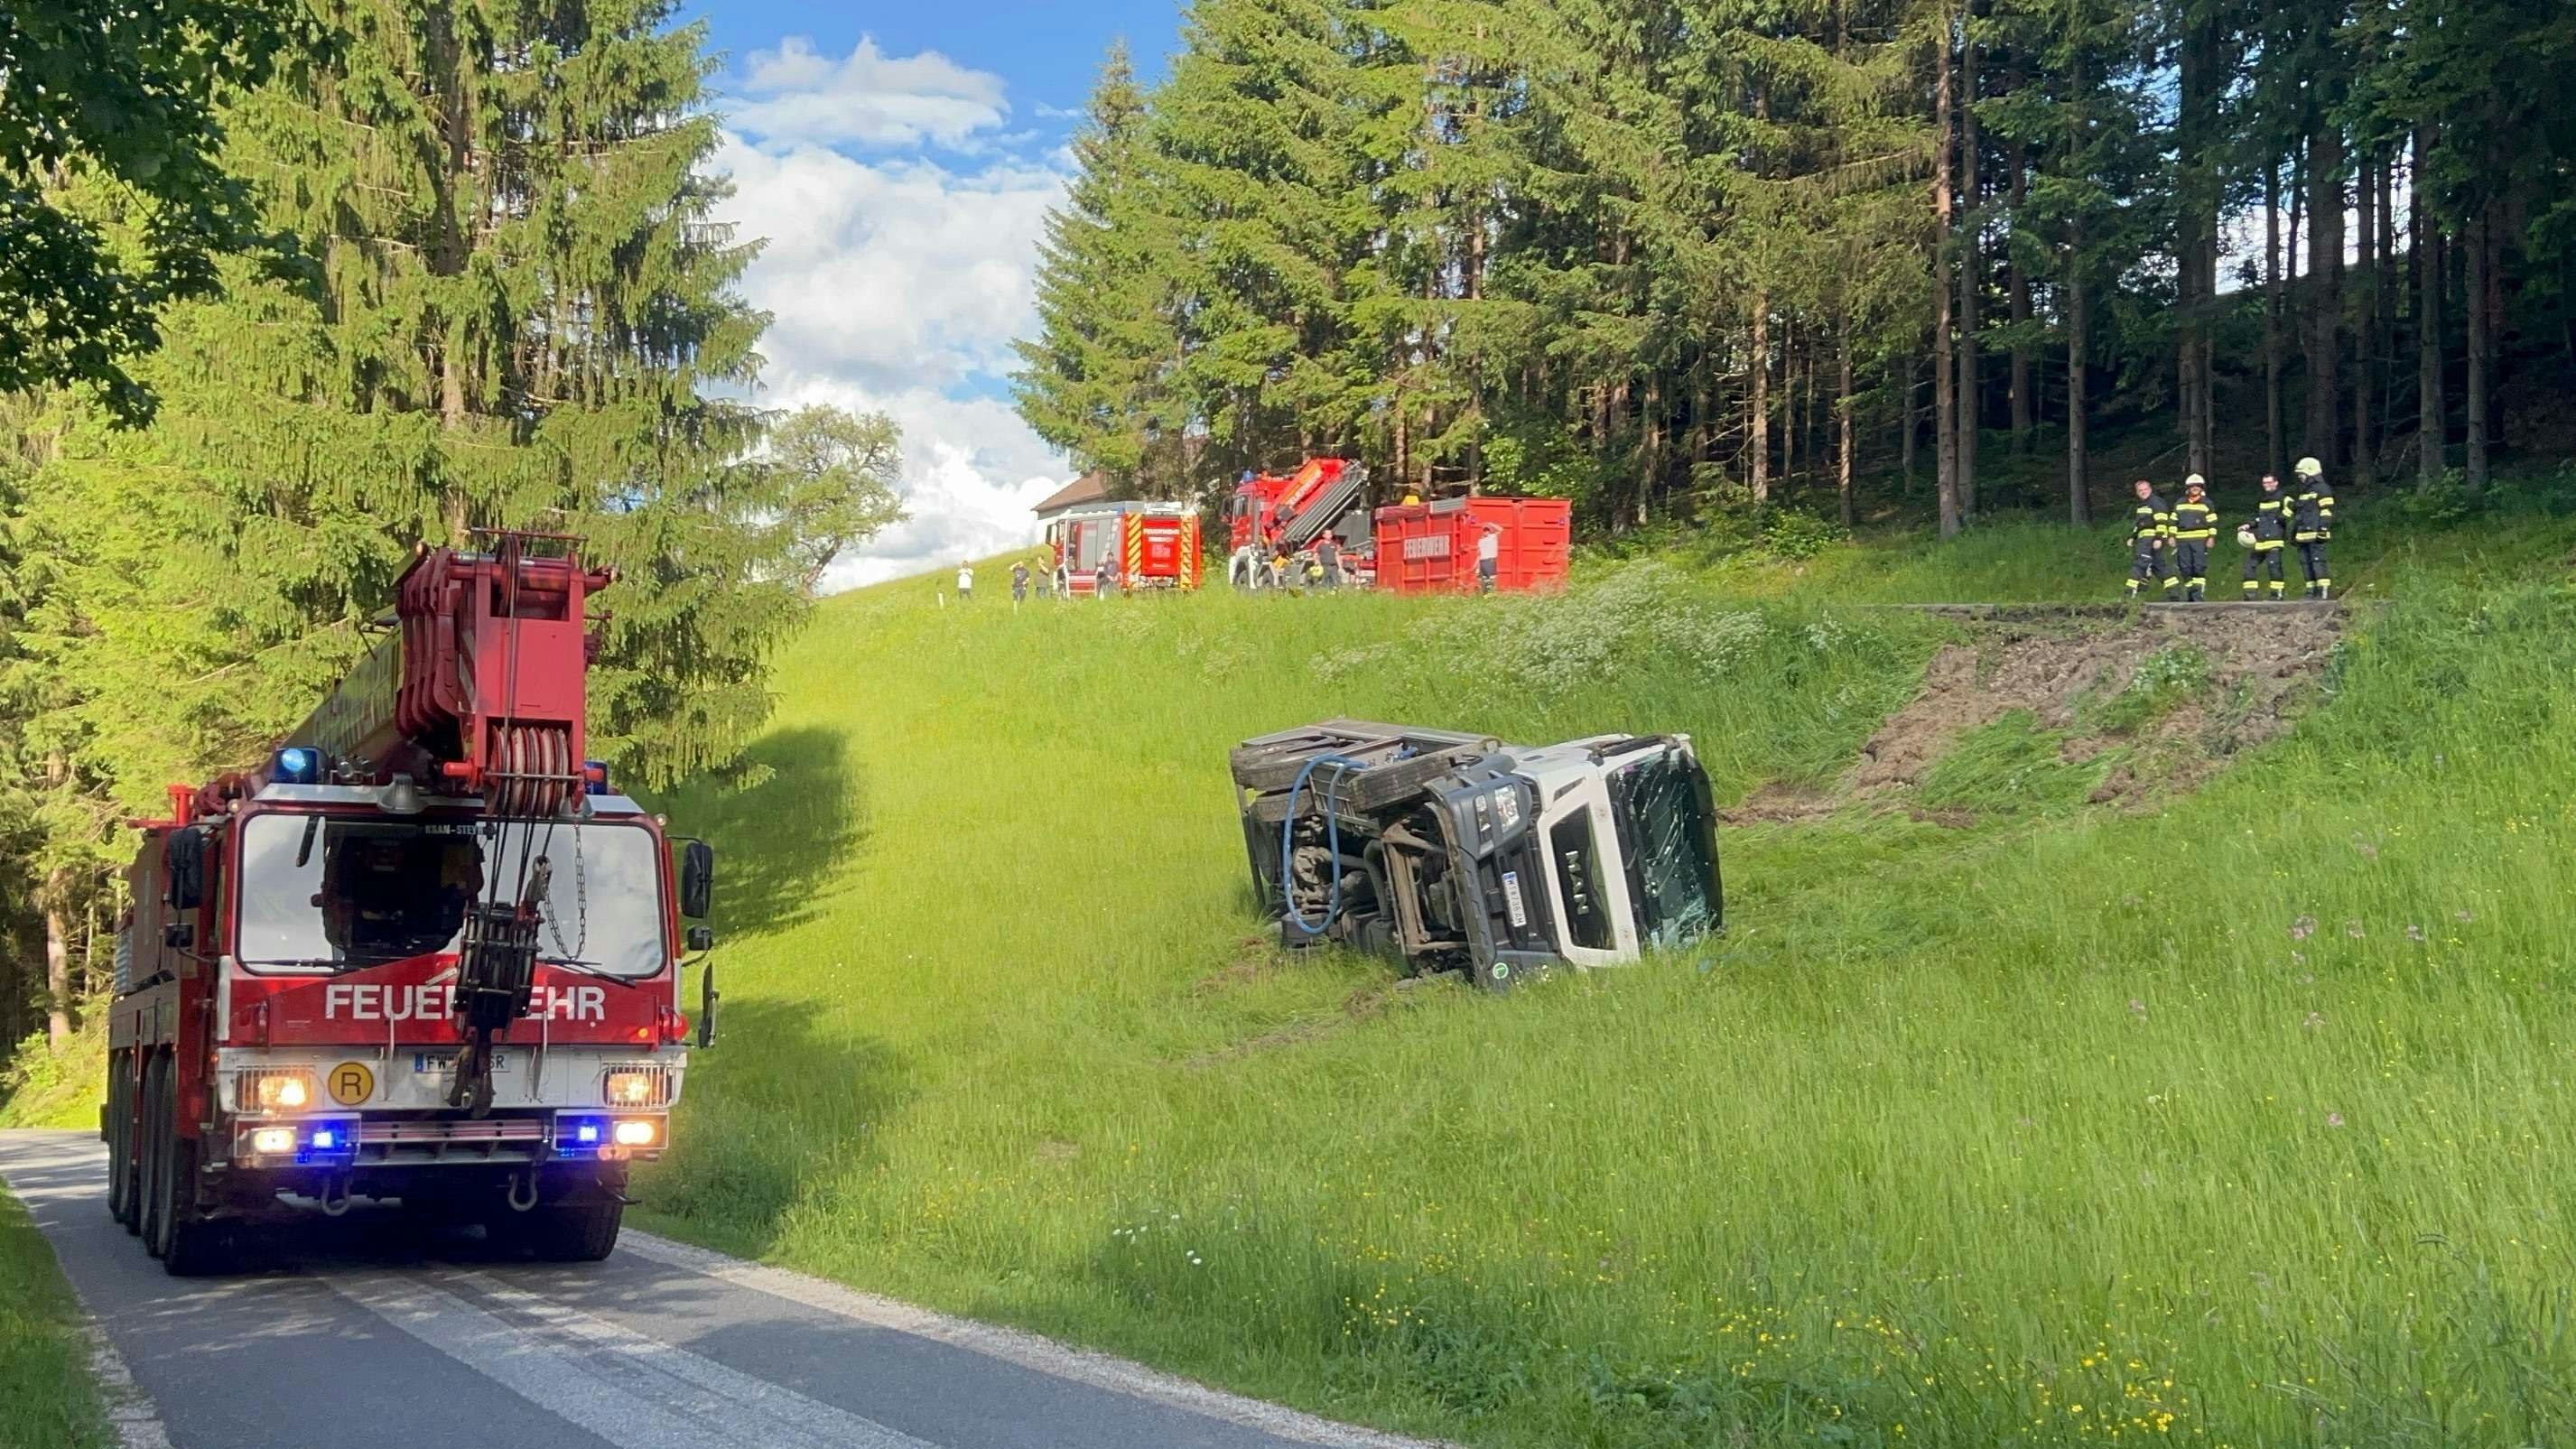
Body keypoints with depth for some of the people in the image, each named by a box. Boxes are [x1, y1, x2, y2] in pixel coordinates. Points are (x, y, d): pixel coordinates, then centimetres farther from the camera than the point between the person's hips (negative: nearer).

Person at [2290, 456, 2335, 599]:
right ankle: (2312, 591, 11)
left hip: (2315, 534, -10)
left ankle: (2324, 592, -16)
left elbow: (2327, 512, -13)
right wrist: (2293, 533, 27)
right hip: (2303, 535, 10)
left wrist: (2323, 529, -20)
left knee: (2318, 561, -14)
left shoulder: (2322, 489, -5)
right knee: (2305, 563, 8)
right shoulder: (2302, 492, 24)